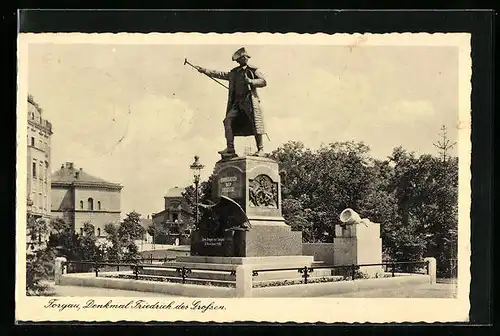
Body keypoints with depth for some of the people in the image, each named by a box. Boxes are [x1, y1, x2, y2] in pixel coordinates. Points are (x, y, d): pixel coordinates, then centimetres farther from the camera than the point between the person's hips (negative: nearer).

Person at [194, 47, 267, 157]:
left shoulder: (253, 70, 8)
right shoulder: (233, 73, 20)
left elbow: (263, 81, 0)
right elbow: (219, 74, 25)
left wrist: (250, 81, -13)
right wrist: (204, 70, 23)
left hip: (249, 100, -4)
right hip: (237, 101, 4)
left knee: (255, 123, -14)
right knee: (228, 120, -10)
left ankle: (260, 149, -8)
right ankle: (230, 149, -10)